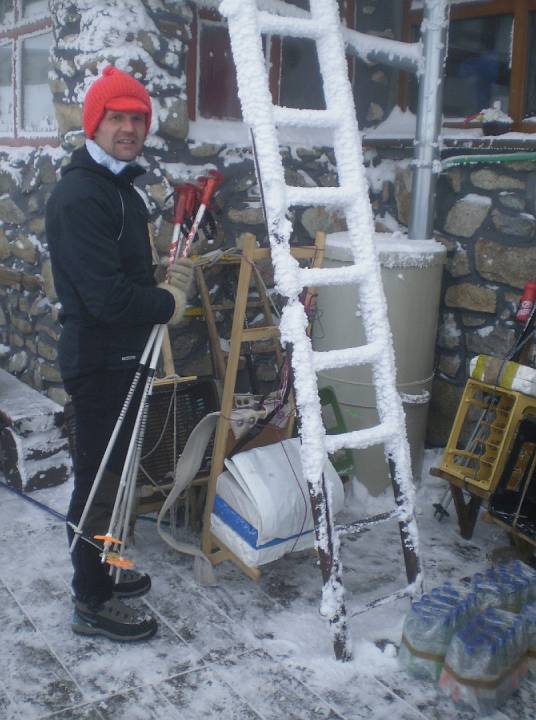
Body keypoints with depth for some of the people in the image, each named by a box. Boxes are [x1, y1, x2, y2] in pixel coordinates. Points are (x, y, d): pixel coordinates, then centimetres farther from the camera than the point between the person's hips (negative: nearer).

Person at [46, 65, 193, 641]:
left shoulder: (122, 188, 13)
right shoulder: (79, 195, -19)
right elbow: (106, 295, -27)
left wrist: (168, 286, 0)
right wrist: (168, 304, -11)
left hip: (122, 355, 10)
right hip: (98, 360, -10)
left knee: (111, 470, 20)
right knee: (99, 476, 1)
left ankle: (100, 569, 38)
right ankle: (92, 604, 16)